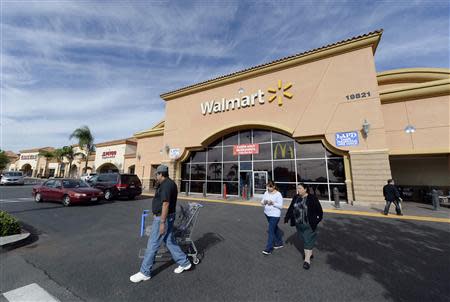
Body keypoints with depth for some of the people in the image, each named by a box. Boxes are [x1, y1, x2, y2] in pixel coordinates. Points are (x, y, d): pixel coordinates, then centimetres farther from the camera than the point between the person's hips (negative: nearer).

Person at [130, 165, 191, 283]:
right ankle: (184, 262, 26)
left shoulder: (166, 185, -20)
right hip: (167, 217, 10)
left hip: (163, 218, -10)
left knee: (153, 244, 4)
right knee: (169, 242, 17)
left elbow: (166, 204, -25)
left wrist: (162, 223, -23)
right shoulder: (171, 183, 12)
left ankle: (144, 273, 20)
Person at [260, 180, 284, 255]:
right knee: (275, 228, 22)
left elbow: (281, 206, -16)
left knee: (271, 230, -4)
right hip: (267, 214, 7)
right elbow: (262, 202, 6)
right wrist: (263, 202, -16)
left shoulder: (278, 194, -16)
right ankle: (279, 243, 41)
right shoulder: (266, 193, 1)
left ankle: (268, 249, 7)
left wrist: (273, 203, -28)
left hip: (275, 215, -7)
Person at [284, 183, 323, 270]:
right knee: (304, 239, 17)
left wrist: (318, 219, -8)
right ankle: (310, 253, 39)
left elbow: (319, 210, -5)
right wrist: (287, 217, 3)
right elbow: (291, 208, 7)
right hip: (298, 224, 5)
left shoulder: (312, 198, -11)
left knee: (308, 240, 0)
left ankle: (307, 259, 10)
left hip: (309, 224, -5)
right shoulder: (295, 198, 3)